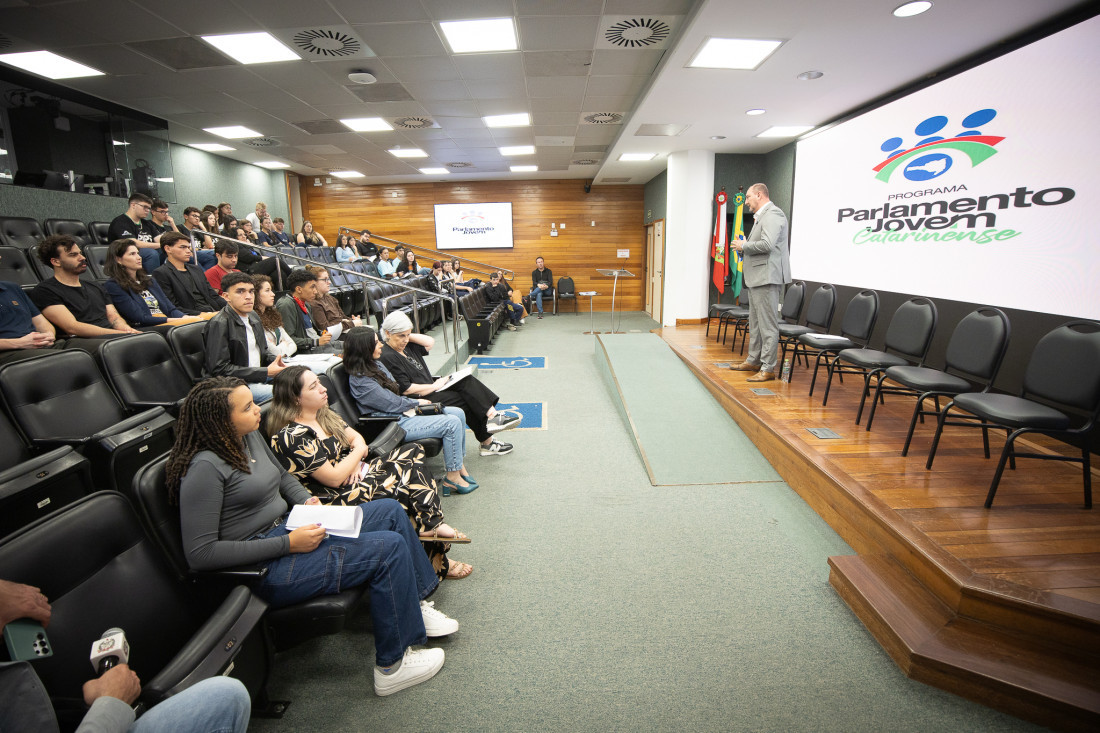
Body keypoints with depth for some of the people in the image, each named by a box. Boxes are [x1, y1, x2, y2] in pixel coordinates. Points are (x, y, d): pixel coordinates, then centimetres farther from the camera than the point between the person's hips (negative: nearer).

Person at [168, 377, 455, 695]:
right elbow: (200, 554, -23)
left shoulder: (250, 435, 6)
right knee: (389, 548, -19)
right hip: (263, 568, -9)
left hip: (289, 530, 10)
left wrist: (306, 500, 2)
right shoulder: (204, 468, -21)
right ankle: (392, 666, -4)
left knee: (390, 510, 5)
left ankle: (416, 605, 13)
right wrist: (289, 544, -24)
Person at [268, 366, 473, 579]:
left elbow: (356, 437, 15)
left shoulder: (323, 414, 9)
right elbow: (334, 478, -21)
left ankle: (432, 525, -13)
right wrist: (359, 451, -5)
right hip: (340, 497, -9)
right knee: (412, 474, -18)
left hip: (357, 474, 9)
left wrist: (355, 463, -6)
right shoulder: (291, 437, -19)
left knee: (413, 451, -6)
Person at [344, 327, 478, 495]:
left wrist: (411, 403, -2)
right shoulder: (360, 380, -20)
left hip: (402, 412, 10)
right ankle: (452, 478, -7)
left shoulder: (376, 364, 10)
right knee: (452, 423, -19)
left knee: (458, 413, 1)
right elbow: (392, 404, -18)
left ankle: (459, 465, 10)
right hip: (393, 425, -10)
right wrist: (416, 403, -3)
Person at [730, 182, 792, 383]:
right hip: (756, 277, 11)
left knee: (768, 324, -8)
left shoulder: (772, 214, -12)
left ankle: (768, 368, -4)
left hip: (767, 278, -11)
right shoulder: (761, 216, 21)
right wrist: (745, 245, 8)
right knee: (755, 322, 18)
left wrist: (744, 246, -11)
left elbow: (767, 244, -25)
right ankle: (753, 360, 28)